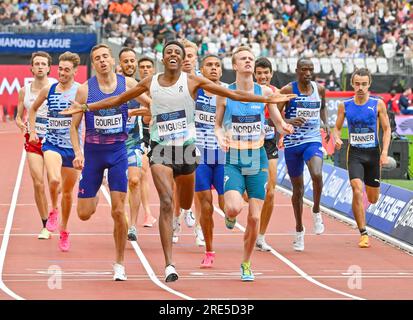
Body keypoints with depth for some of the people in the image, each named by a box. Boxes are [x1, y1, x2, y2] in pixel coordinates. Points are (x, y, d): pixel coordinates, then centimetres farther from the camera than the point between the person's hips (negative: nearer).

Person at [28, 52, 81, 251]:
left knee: (68, 192, 10)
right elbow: (33, 109, 18)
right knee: (54, 180, -27)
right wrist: (32, 131, 10)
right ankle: (53, 211, 2)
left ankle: (64, 231, 29)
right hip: (52, 143, 0)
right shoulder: (48, 90, 1)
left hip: (73, 147, 0)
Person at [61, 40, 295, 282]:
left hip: (186, 147, 1)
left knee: (185, 204, 16)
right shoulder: (150, 83, 4)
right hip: (161, 149, -1)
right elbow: (118, 100, 15)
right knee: (166, 202, -18)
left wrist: (267, 99, -8)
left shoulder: (192, 81, -1)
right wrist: (85, 107, 12)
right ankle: (169, 264, -21)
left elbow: (233, 94, -2)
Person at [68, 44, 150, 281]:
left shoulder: (127, 84, -4)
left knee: (119, 211, -7)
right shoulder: (85, 90, -5)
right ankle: (94, 198, 41)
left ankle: (120, 264, 6)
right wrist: (78, 153, -12)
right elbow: (74, 125, 0)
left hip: (118, 152, -1)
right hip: (93, 153, 1)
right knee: (84, 214, 2)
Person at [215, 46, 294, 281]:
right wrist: (221, 138, -15)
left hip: (258, 161, 2)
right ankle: (230, 216, 16)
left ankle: (247, 263, 20)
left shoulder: (265, 92, -1)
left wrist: (284, 127, -16)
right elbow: (217, 125, 6)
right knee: (234, 208, -24)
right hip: (233, 160, -1)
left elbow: (278, 121, 7)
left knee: (255, 217, -1)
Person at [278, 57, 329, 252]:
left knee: (317, 175, -28)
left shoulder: (320, 89, 4)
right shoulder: (288, 90, -8)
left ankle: (316, 211, -3)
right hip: (292, 143, -1)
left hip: (313, 141, 1)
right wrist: (289, 121, -27)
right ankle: (299, 229, 26)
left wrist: (326, 124, 7)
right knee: (298, 188, 8)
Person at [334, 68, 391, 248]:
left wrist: (384, 153, -10)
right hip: (354, 153, -1)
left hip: (373, 153, 1)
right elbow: (337, 128, 10)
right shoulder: (345, 106, 0)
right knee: (357, 191, -20)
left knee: (373, 199, 11)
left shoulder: (378, 104, -3)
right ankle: (363, 234, -14)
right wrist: (337, 138, -13)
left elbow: (386, 129, 0)